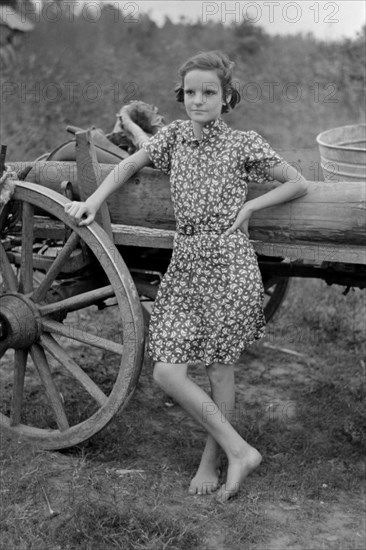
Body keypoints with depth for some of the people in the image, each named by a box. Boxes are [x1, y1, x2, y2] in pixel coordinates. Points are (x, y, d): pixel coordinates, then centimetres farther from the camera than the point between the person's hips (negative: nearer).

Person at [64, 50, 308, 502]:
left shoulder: (244, 144, -2)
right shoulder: (174, 135, 9)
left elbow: (298, 184, 5)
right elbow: (129, 165, 19)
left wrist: (249, 206, -5)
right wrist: (92, 202, 9)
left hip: (229, 264, -4)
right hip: (184, 264, 5)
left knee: (220, 371, 3)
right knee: (166, 373, -2)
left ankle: (210, 461, 22)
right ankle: (239, 451, 12)